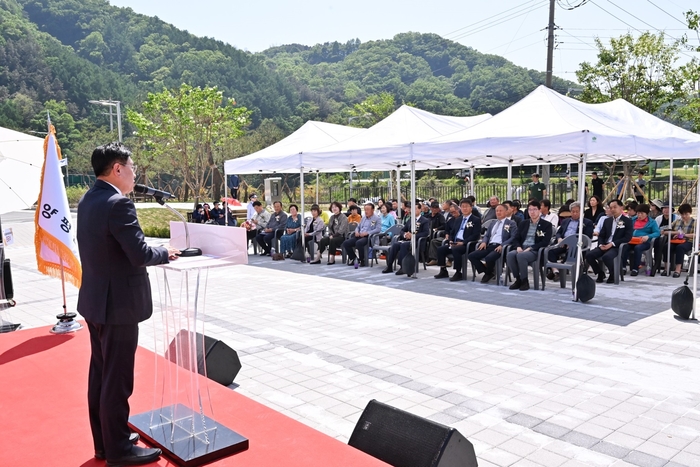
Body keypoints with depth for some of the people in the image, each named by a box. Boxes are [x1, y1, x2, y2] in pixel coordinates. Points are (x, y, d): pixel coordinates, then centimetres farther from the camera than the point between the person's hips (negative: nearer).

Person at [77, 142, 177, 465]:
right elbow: (140, 255, -24)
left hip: (94, 300, 10)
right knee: (117, 379, 2)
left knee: (99, 374, 17)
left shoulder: (87, 201, 9)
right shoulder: (118, 203, -21)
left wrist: (158, 252, 11)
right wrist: (166, 253, -6)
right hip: (118, 304, -10)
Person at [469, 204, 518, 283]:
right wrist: (484, 242, 0)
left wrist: (502, 245, -20)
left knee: (489, 258, -36)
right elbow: (487, 235, 25)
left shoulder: (511, 224, 7)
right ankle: (487, 272, 1)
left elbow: (513, 237, -5)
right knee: (471, 256, -13)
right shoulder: (493, 223, 26)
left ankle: (488, 274, -3)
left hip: (500, 247, -6)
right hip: (489, 246, 6)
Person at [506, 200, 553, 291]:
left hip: (535, 251, -4)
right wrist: (518, 247, -6)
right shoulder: (523, 224, 21)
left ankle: (524, 281, -21)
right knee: (510, 255, -29)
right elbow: (516, 239, 18)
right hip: (521, 249, 5)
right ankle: (518, 279, -16)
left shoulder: (546, 225, 5)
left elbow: (545, 242, -6)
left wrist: (530, 248, -16)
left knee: (521, 256, -36)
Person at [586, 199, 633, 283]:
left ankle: (613, 275, -7)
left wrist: (612, 244, -17)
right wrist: (601, 244, -6)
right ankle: (600, 273, 1)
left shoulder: (627, 221, 2)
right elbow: (601, 235, 17)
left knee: (606, 257, -36)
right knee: (589, 255, -21)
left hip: (617, 247, -5)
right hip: (605, 246, 5)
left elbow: (628, 237, -9)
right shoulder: (607, 220, 20)